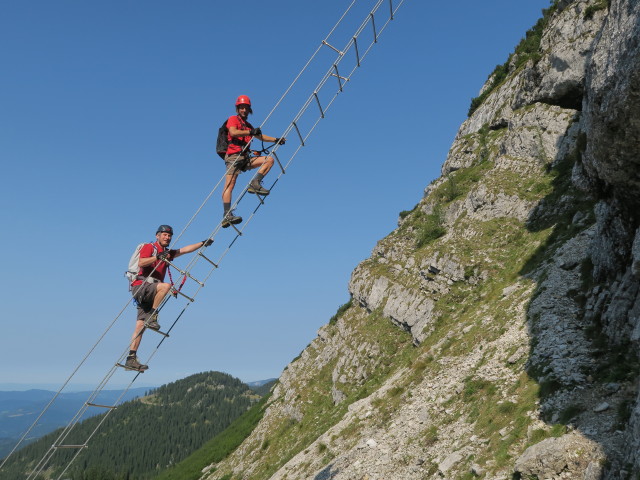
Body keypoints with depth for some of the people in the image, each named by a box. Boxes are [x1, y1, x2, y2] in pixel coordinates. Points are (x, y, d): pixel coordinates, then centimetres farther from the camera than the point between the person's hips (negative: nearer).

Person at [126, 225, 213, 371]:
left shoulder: (167, 253, 24)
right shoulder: (149, 247, 2)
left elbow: (185, 249, 29)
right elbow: (141, 263, -15)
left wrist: (203, 243, 28)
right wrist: (157, 257, -26)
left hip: (150, 291, 7)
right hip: (140, 286, -7)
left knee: (140, 325, -2)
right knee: (166, 286, -32)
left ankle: (131, 359, -6)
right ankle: (152, 316, -23)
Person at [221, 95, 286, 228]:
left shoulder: (248, 125, 26)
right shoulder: (233, 119, 6)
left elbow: (260, 136, 36)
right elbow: (233, 132, -15)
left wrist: (276, 140, 30)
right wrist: (251, 132, -16)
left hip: (246, 158, 7)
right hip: (234, 156, -7)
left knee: (269, 159, -4)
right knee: (229, 185, -17)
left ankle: (255, 184, -14)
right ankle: (227, 215, -25)